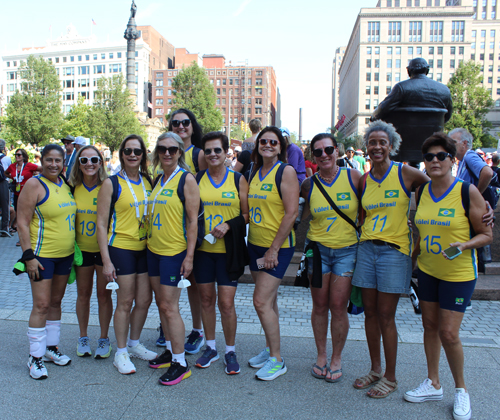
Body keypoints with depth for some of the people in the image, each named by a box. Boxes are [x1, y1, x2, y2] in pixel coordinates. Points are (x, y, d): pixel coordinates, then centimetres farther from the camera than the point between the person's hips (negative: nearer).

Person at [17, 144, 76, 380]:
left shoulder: (65, 186, 9)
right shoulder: (34, 185, -10)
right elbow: (22, 223, -13)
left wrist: (73, 248, 16)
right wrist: (28, 255, -17)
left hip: (65, 254, 7)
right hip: (41, 255, -7)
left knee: (56, 302, 15)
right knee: (41, 305, -5)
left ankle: (51, 348, 28)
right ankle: (35, 357, 9)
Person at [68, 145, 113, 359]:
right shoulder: (74, 188, -1)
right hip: (82, 249, 3)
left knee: (104, 294, 6)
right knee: (83, 294, 13)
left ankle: (104, 339, 22)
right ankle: (83, 337, 30)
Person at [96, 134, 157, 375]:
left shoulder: (148, 181, 8)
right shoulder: (111, 183, -6)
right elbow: (101, 223, -7)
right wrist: (106, 260, -12)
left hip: (145, 248, 5)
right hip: (121, 248, -5)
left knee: (145, 300, 10)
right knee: (125, 302, 2)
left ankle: (134, 344, 31)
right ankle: (121, 352, 20)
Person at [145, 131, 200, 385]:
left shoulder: (186, 179, -10)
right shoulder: (158, 180, 12)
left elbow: (193, 220, -13)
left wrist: (189, 255, -17)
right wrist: (150, 240, 15)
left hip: (174, 251, -8)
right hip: (153, 249, 8)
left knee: (169, 306, -5)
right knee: (161, 303, 14)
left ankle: (181, 363, 7)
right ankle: (171, 350, 29)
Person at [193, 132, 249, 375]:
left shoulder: (238, 180, 2)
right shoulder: (196, 180, 6)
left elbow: (247, 215, 1)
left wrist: (229, 225, -14)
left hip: (228, 249, -2)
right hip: (202, 248, 2)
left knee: (226, 302, -2)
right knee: (206, 299, 11)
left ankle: (230, 352, 18)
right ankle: (210, 348, 29)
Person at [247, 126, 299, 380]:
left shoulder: (286, 171, -11)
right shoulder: (255, 173, 10)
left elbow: (292, 212, -16)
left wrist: (274, 249, -16)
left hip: (278, 246, -7)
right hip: (255, 244, 7)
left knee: (261, 301, -8)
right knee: (269, 300, 15)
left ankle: (277, 360, 7)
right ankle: (270, 349, 30)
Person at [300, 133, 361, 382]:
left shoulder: (353, 176, -4)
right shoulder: (309, 184, 0)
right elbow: (302, 215, 15)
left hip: (347, 249, -1)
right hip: (318, 248, 2)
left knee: (338, 306, 0)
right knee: (320, 306, 8)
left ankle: (336, 359, 19)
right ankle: (321, 356, 26)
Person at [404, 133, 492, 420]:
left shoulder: (468, 191, -14)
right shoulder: (422, 191, 1)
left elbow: (487, 235, -11)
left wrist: (464, 245, -27)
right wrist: (413, 257, 11)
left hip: (459, 273, -5)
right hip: (428, 269, 5)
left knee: (449, 333, -3)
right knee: (430, 326, 12)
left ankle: (461, 389, 22)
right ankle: (433, 384, 29)